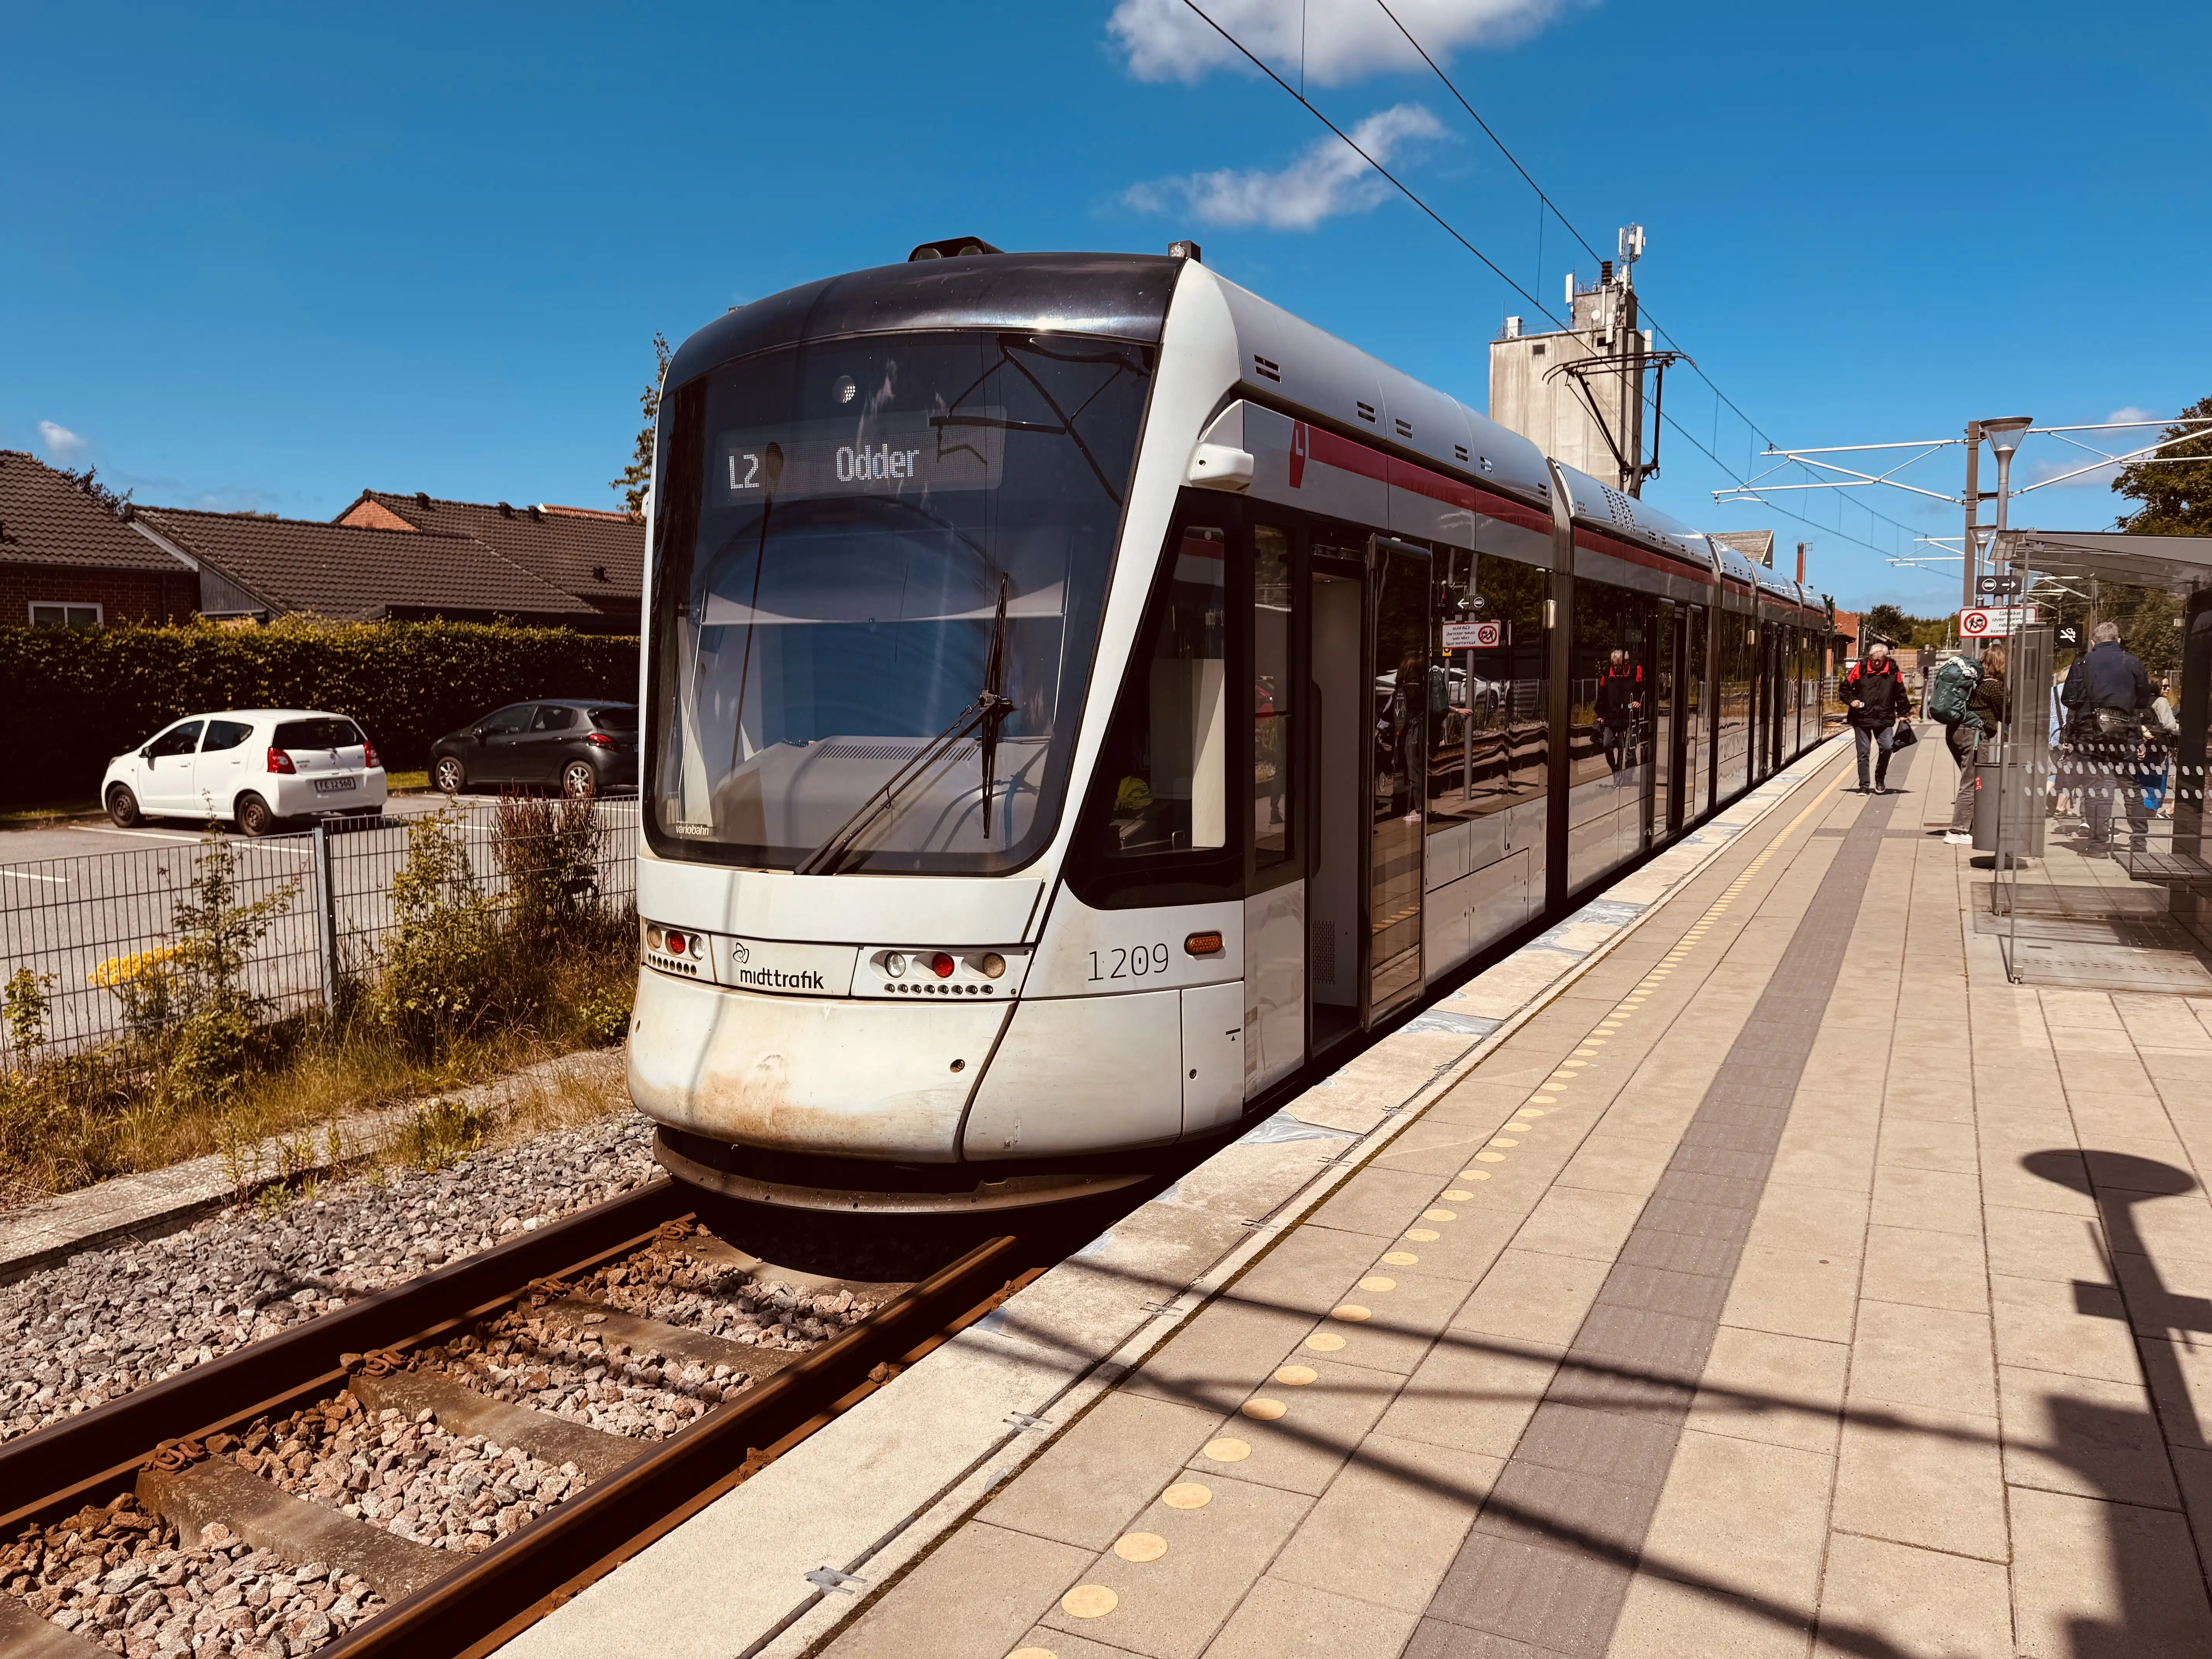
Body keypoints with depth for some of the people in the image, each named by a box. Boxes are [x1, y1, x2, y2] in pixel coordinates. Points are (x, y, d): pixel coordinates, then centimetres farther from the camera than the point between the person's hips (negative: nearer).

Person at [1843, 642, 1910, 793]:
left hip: (1884, 718, 1)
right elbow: (1846, 687, 5)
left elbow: (1900, 694, 10)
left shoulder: (1893, 670, 1)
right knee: (1863, 752, 2)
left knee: (1887, 747, -10)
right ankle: (1864, 786, 10)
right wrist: (1851, 700, -11)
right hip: (1862, 718, -1)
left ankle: (1880, 779, 14)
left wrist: (1903, 713, 10)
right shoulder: (1860, 668, -2)